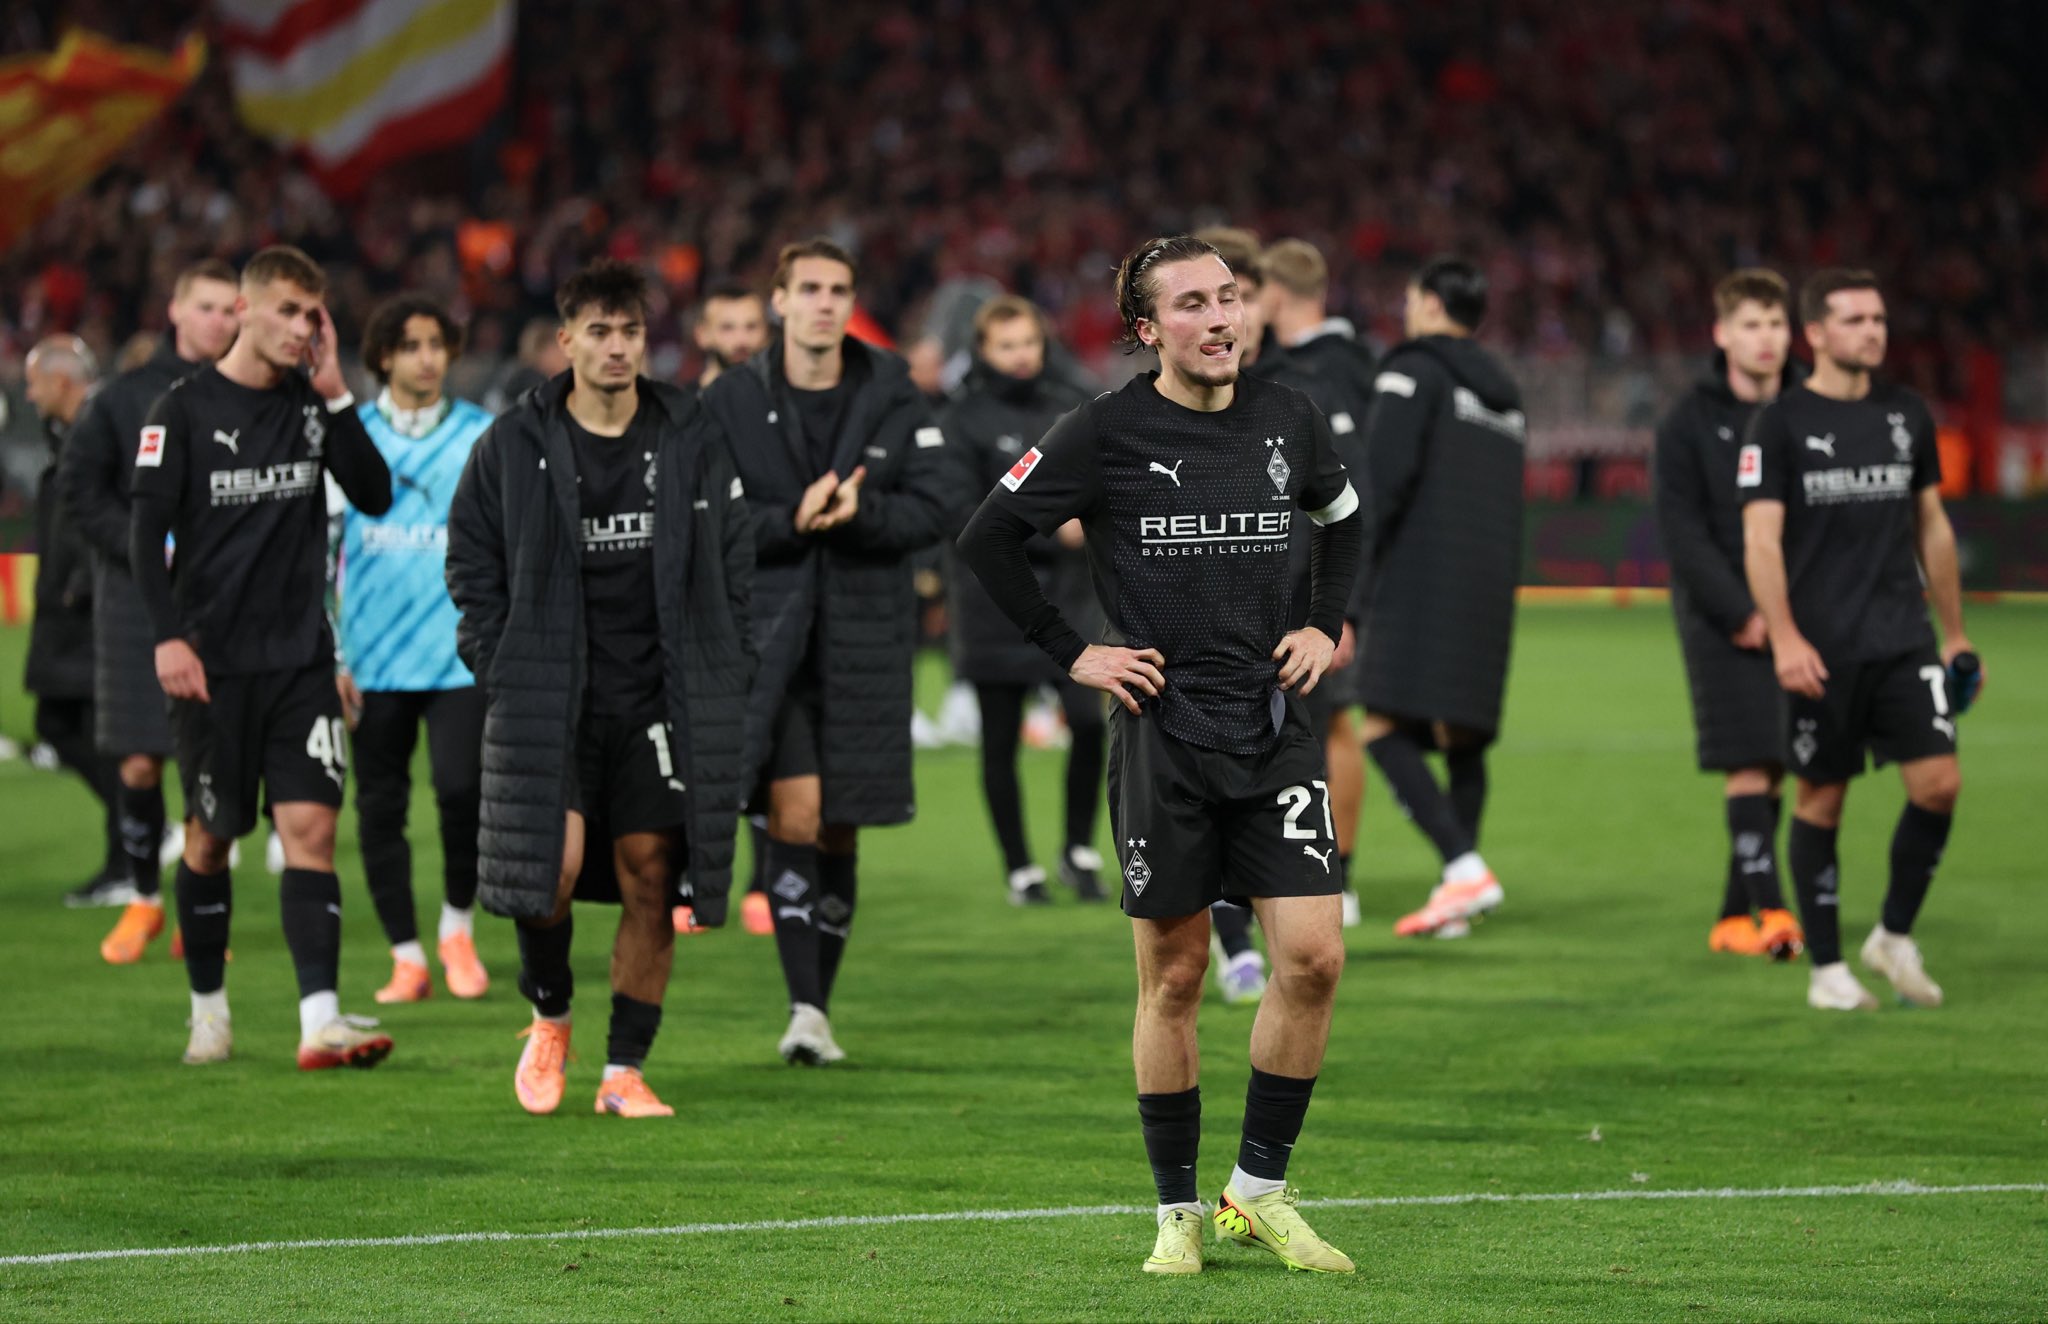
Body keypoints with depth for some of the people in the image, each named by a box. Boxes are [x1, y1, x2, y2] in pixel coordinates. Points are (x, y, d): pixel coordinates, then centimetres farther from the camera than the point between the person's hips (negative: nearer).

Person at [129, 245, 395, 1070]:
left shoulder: (314, 404, 8)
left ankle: (320, 1023, -16)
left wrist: (336, 397, -7)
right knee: (210, 836, 6)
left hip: (301, 658, 2)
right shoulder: (184, 411, -3)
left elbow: (374, 497, 1)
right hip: (212, 660, -2)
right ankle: (208, 1009, 22)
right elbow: (146, 530, -6)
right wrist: (168, 634, -16)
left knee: (310, 824, -9)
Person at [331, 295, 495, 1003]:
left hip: (459, 653, -1)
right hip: (372, 658, 1)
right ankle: (406, 957, 13)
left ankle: (459, 925, 9)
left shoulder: (482, 437, 5)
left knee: (462, 788, -15)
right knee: (379, 805, 2)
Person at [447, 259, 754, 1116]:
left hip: (660, 702, 2)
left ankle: (625, 1071, 9)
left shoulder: (692, 447, 6)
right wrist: (502, 673, -2)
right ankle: (549, 1018, 13)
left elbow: (734, 570, 11)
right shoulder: (513, 447, 2)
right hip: (549, 703, -2)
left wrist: (722, 681, 4)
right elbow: (472, 567, 7)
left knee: (649, 880, -2)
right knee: (552, 862, -16)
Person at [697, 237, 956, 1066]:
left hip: (864, 641, 2)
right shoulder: (731, 404, 0)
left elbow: (937, 507, -1)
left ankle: (821, 1007, 19)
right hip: (768, 633, -2)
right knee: (793, 811, -15)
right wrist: (793, 522, -19)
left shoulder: (893, 398, 4)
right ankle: (802, 1008, -16)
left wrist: (857, 512, -18)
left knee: (839, 833, 7)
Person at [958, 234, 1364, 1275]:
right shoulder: (1106, 434, -6)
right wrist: (1072, 653, -3)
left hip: (1273, 723, 3)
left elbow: (1342, 519, 26)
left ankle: (1260, 1193, 8)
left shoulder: (1286, 420, 7)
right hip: (1163, 730, -3)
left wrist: (1326, 627, 13)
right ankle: (1177, 1213, 13)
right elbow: (986, 538, 0)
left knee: (1313, 956, -7)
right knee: (1173, 976, 1)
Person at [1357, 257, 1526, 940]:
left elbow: (1388, 470, -15)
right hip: (1488, 590, 8)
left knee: (1386, 730, -13)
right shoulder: (1502, 392, 22)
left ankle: (1464, 866, -26)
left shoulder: (1413, 370, -3)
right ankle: (1458, 894, 8)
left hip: (1419, 581, -8)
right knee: (1460, 738, 10)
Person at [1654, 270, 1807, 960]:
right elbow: (1682, 529, -6)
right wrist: (1742, 613, -14)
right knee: (1747, 765, -11)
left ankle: (1734, 916, 12)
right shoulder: (1690, 422, -2)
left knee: (1775, 769, 4)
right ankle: (1768, 909, -14)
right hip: (1721, 617, -3)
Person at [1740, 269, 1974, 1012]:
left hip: (1903, 642, 4)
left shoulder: (1907, 415, 11)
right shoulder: (1781, 424, -4)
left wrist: (1955, 635, 18)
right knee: (1821, 800, 2)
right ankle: (1827, 968, 13)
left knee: (1939, 783, -8)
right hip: (1821, 652, -4)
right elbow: (1761, 539, -9)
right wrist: (1785, 639, -20)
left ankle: (1895, 936, 11)